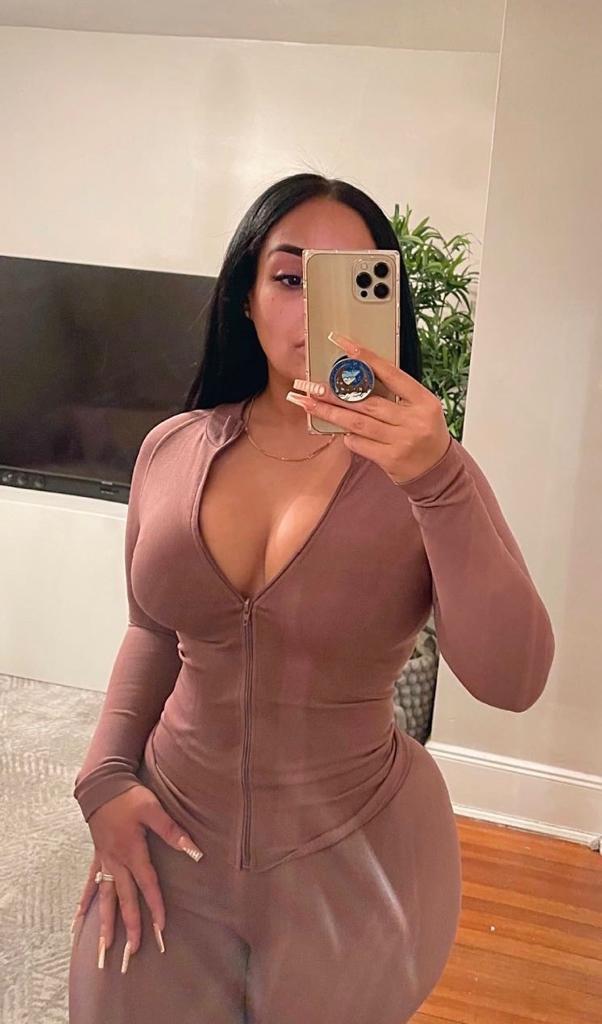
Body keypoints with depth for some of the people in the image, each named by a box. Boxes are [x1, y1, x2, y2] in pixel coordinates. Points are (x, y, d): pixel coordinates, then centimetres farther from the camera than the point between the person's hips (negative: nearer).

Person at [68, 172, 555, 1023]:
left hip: (357, 859, -2)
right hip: (171, 840, 3)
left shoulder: (425, 473, -14)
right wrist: (106, 777, -2)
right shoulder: (173, 449, -5)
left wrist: (438, 480, -35)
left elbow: (511, 681, -25)